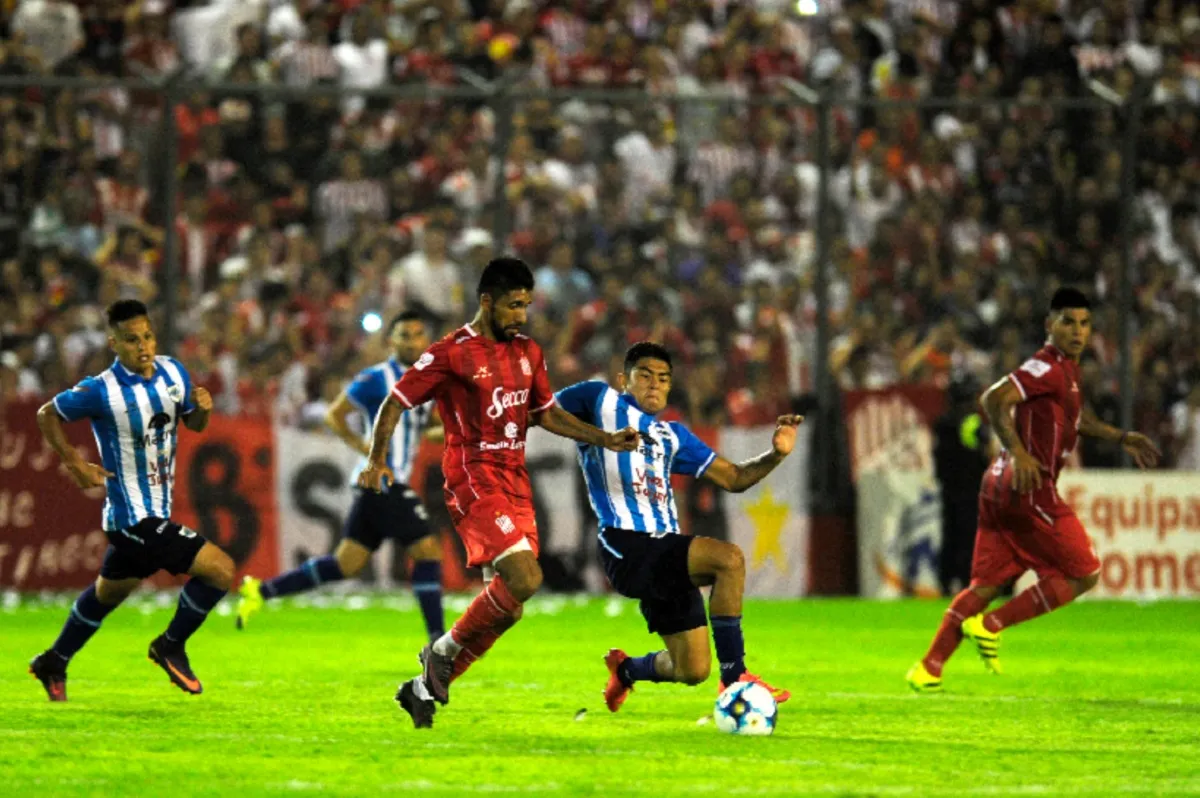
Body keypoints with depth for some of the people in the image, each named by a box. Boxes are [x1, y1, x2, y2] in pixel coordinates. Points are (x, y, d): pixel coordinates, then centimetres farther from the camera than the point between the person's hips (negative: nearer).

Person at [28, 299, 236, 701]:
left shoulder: (173, 373, 1)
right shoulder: (101, 391, -17)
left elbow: (194, 423, 14)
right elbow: (47, 414, -4)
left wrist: (202, 408, -8)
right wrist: (75, 463, -11)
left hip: (158, 514, 8)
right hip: (135, 518, -8)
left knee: (107, 592, 25)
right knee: (221, 570, -15)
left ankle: (54, 664, 42)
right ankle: (171, 646, 3)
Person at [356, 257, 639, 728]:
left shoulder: (528, 353, 14)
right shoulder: (451, 354, -7)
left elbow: (546, 414, 24)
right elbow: (395, 403, -3)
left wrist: (606, 440, 14)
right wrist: (377, 461, -14)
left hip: (515, 481, 8)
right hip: (474, 481, -8)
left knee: (508, 606, 4)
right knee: (525, 578, -24)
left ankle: (425, 689, 17)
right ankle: (445, 650, -3)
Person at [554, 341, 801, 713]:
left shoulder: (673, 435, 22)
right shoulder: (603, 401, 6)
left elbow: (734, 478, 21)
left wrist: (776, 454, 4)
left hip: (665, 556, 7)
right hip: (627, 549, -7)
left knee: (692, 671, 6)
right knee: (729, 558, -28)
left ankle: (626, 669, 38)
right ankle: (734, 678, -22)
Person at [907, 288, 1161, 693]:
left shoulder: (1067, 369, 20)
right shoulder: (1047, 368, -12)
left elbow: (1075, 416, 39)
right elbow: (994, 399, -24)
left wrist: (1120, 438, 38)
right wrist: (1018, 452, -28)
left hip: (1001, 488, 10)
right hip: (1030, 490, -10)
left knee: (985, 584, 11)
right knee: (1083, 574, -1)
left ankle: (929, 667, 7)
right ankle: (990, 625, -1)